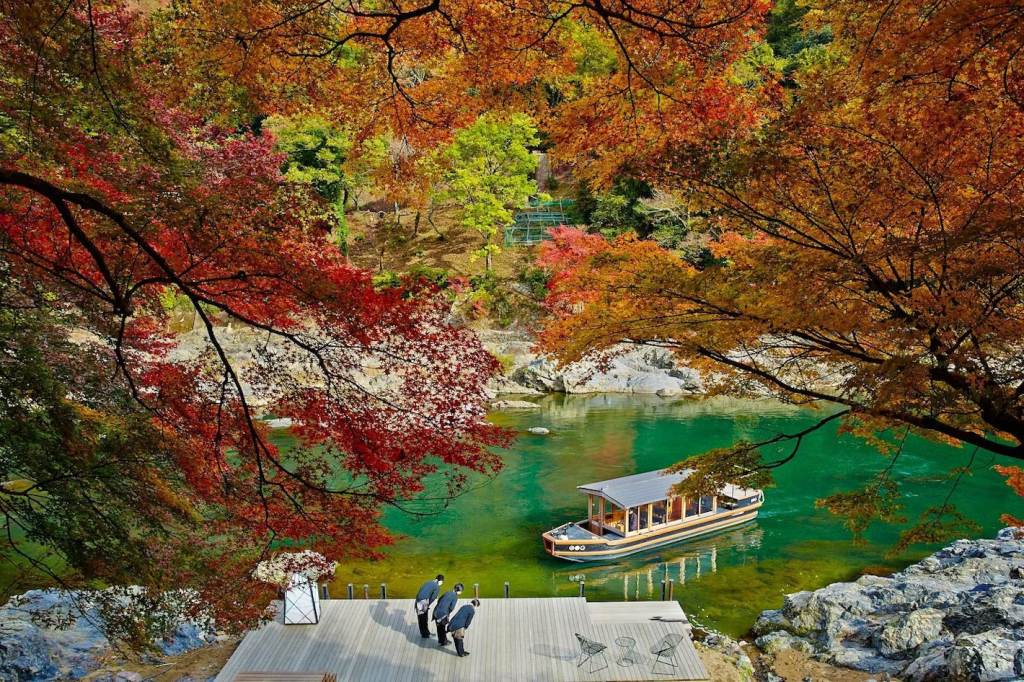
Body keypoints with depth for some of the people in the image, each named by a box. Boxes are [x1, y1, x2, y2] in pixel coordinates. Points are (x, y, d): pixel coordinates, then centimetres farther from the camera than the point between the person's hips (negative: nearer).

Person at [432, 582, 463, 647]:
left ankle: (440, 640, 39)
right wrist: (448, 613, 8)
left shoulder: (448, 592, 12)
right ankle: (444, 642, 29)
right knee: (443, 628, 14)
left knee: (439, 627, 23)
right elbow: (451, 608, -14)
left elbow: (439, 600, 16)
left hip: (436, 612, 7)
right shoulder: (455, 597, -9)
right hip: (443, 614, -7)